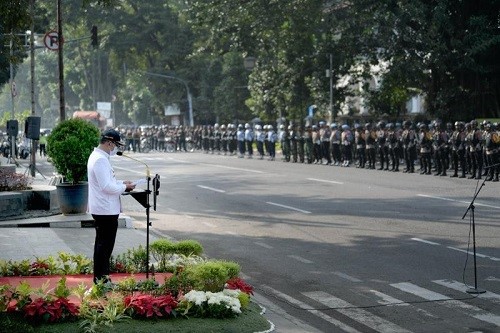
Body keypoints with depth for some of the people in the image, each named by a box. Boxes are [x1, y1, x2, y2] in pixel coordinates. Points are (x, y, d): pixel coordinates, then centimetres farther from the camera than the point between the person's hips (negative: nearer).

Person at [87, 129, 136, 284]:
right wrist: (124, 187, -12)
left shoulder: (97, 156, 14)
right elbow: (107, 186, -25)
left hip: (102, 209, 11)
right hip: (106, 210, -11)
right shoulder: (100, 160, -20)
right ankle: (101, 278, 1)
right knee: (105, 245, -4)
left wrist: (121, 183, 11)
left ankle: (101, 277, 24)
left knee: (102, 244, 16)